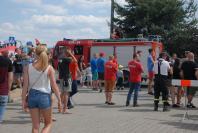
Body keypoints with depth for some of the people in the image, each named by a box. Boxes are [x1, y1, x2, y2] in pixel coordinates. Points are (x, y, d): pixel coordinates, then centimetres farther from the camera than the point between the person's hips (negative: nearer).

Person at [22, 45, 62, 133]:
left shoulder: (28, 68, -1)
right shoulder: (49, 68, -6)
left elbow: (25, 86, -3)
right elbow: (54, 86, -7)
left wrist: (23, 100, 2)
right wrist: (59, 100, 0)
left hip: (32, 96, 3)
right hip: (44, 96, -2)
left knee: (35, 125, 12)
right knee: (48, 124, 15)